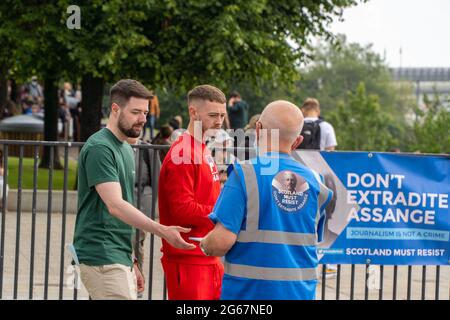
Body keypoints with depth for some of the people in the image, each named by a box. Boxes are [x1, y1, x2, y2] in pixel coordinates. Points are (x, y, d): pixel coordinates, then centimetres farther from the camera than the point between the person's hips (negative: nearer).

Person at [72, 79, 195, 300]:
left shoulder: (126, 149, 17)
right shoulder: (99, 148, -13)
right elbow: (115, 206, -22)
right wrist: (162, 231, -30)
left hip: (120, 259, 9)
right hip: (102, 259, -9)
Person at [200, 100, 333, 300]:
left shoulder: (244, 175, -11)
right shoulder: (312, 181, 3)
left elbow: (222, 240, -17)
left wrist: (204, 245, 4)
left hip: (248, 292, -4)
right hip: (301, 292, 4)